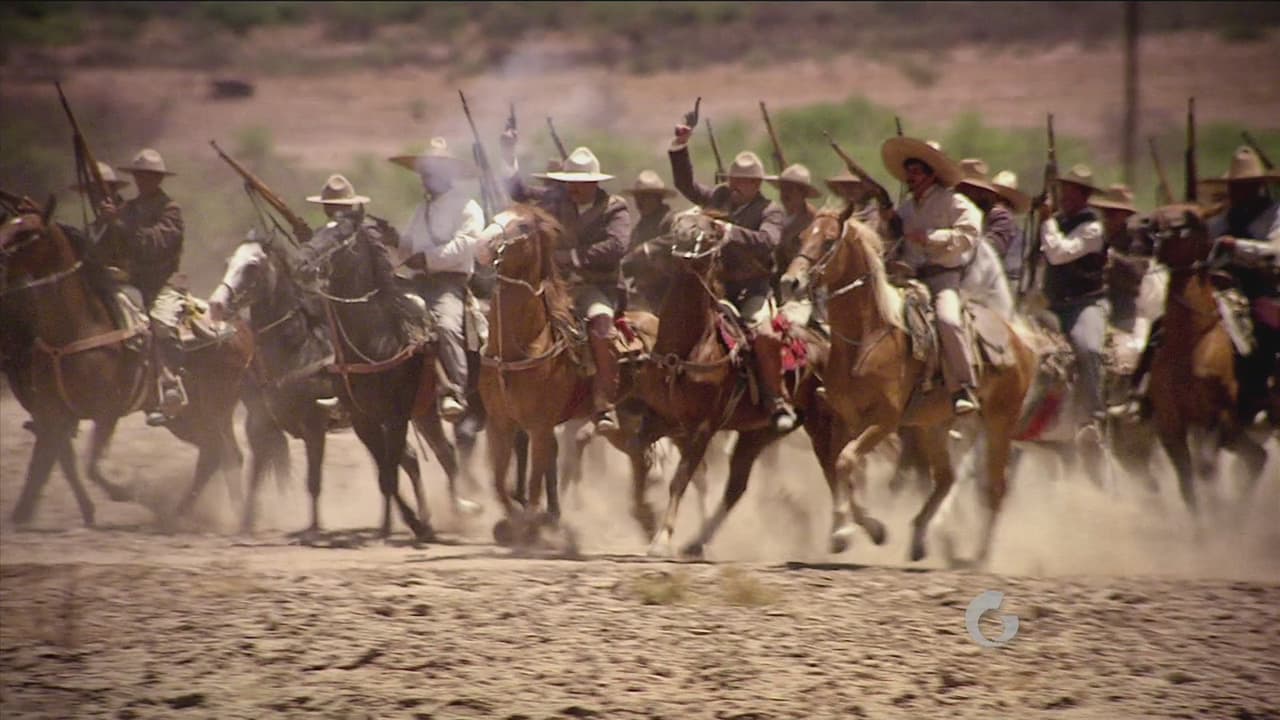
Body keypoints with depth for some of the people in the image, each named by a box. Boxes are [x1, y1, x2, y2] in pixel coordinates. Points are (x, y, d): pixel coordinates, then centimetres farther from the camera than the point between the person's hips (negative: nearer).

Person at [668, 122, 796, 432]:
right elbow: (687, 185, 18)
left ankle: (777, 401, -22)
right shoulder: (720, 198, 14)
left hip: (753, 288, -6)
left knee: (762, 332, -28)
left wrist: (730, 231, -30)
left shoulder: (769, 211, -2)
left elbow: (767, 241, -20)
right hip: (719, 286, 6)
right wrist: (679, 148, 7)